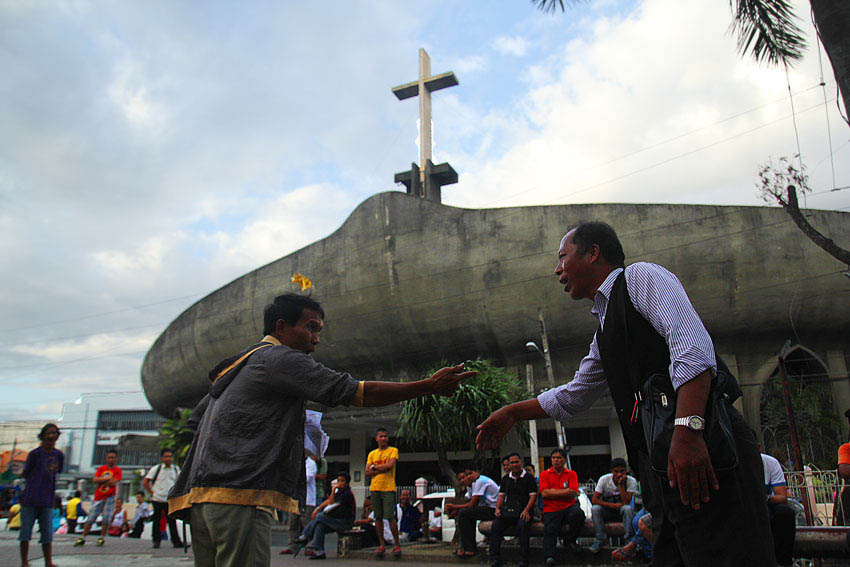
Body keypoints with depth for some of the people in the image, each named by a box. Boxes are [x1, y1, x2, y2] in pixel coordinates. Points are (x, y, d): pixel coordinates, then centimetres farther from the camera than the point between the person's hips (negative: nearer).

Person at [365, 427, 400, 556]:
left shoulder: (393, 450, 4)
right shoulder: (372, 454, 14)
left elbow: (390, 465, -12)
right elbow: (367, 472, 5)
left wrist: (375, 467, -1)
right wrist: (382, 469, -7)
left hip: (388, 488, -4)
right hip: (374, 488, 4)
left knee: (390, 517, -8)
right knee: (378, 517, 6)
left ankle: (396, 544, 1)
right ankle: (381, 544, 15)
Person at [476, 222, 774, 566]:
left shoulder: (640, 276, 0)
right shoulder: (605, 331, 26)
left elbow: (693, 344, -16)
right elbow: (572, 397, 35)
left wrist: (687, 429, -26)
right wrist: (511, 413, 34)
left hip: (704, 448, -9)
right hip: (662, 471, 9)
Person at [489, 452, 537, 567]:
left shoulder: (529, 478, 8)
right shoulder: (505, 479, 22)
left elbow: (533, 496, 0)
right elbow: (501, 495, 20)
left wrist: (526, 510, -15)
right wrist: (498, 508, 2)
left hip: (523, 510, -4)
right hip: (507, 509, 4)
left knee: (522, 525, -35)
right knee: (495, 525, -23)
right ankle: (495, 558, -18)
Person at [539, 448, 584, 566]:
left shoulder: (571, 474, 11)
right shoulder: (544, 474, 10)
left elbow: (573, 494, -4)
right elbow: (544, 493, -5)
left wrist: (553, 492, -7)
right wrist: (566, 492, -7)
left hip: (568, 507, 1)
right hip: (551, 510, -1)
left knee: (578, 513, -30)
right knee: (550, 530, -27)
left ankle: (570, 540, -6)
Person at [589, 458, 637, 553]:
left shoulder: (631, 481, -14)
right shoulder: (604, 479, -12)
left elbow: (626, 502, -24)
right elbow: (594, 500, -17)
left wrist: (620, 484, -28)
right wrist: (613, 505, -24)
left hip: (622, 512, -1)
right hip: (607, 511, 1)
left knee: (628, 509, -34)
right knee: (595, 509, -29)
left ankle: (629, 541, -25)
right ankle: (600, 540, -21)